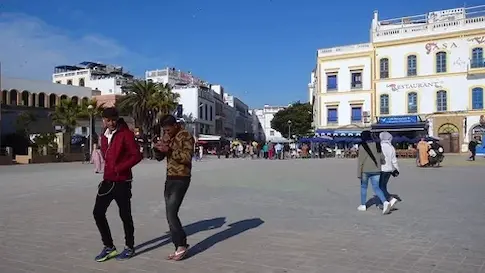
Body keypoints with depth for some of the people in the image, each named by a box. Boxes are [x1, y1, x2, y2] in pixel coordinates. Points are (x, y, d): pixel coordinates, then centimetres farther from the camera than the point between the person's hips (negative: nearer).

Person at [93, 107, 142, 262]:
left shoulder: (126, 134, -9)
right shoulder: (104, 137, 13)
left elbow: (137, 155, -15)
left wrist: (119, 168, -18)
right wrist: (107, 172, 11)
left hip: (122, 182, -7)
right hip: (107, 181, 7)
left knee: (125, 215, 3)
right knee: (98, 213, 5)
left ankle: (130, 248, 20)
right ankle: (109, 247, 18)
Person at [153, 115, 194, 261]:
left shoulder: (186, 136, -11)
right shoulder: (167, 137, 12)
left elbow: (187, 157, -22)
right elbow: (159, 157, 14)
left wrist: (169, 150, -25)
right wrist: (158, 148, -7)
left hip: (181, 179, -8)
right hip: (170, 179, 8)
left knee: (171, 214, -13)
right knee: (170, 214, 8)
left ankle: (182, 245, 0)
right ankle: (179, 246, 16)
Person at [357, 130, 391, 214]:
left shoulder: (362, 146, -11)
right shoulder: (377, 145, 4)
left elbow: (360, 161, -13)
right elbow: (382, 158, 8)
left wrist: (359, 174, -11)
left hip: (365, 170, -4)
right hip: (376, 170, 4)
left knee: (363, 187, 14)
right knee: (376, 188, 5)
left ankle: (363, 205, 22)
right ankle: (385, 202, -16)